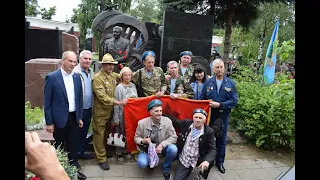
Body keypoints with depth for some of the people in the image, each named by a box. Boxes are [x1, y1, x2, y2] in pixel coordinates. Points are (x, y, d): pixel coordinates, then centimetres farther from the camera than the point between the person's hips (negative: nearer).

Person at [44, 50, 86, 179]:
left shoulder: (77, 77, 3)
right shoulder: (52, 77, -12)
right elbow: (47, 102, -9)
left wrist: (80, 117, 9)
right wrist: (49, 122, -9)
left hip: (74, 117, 4)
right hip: (60, 118, -4)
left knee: (73, 145, 16)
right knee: (59, 146, 14)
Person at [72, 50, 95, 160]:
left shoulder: (91, 72, 9)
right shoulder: (75, 73, -17)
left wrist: (92, 106, 13)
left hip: (89, 109, 7)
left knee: (84, 132, 19)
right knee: (77, 133, 9)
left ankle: (81, 152, 35)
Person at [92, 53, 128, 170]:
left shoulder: (114, 75, 5)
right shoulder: (97, 78, -16)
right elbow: (102, 96, -23)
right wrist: (118, 102, -26)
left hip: (110, 110, 6)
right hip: (100, 111, -6)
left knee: (106, 133, 20)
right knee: (100, 134, 4)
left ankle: (104, 150, 39)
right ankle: (101, 158, 16)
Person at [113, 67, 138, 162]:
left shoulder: (133, 85, 5)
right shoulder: (119, 88, -11)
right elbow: (116, 104, -11)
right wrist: (116, 119, -12)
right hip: (122, 114, -5)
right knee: (121, 134, 7)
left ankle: (126, 151, 31)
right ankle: (119, 153, 23)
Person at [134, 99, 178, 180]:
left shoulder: (167, 121, -15)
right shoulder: (142, 123, -15)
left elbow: (173, 137, -13)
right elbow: (136, 138, -4)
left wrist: (162, 144, -28)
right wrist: (143, 141, -27)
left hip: (162, 147, 1)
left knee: (173, 149, -29)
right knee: (142, 163, -27)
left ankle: (166, 169, 1)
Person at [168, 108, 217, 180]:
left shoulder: (209, 131, -13)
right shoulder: (186, 123, -8)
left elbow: (212, 149, -17)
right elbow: (174, 121, 9)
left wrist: (207, 161, -36)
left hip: (198, 159, 0)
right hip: (183, 159, 1)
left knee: (210, 160, -29)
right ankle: (189, 169, 16)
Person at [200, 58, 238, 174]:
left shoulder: (230, 83, -3)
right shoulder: (208, 82, -1)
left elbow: (234, 100, -9)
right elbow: (201, 99, 0)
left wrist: (220, 105, -18)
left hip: (223, 117, 0)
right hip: (209, 116, 0)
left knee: (221, 140, 13)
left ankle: (220, 162, 30)